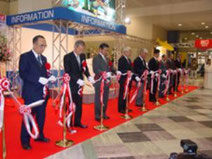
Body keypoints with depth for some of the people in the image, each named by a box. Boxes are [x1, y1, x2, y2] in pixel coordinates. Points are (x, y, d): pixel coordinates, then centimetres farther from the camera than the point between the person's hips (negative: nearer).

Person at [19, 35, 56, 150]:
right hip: (31, 93, -6)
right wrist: (39, 79, -24)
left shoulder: (43, 58, 13)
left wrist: (49, 77, -6)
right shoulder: (25, 56, -7)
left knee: (41, 116, 16)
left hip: (42, 92, 7)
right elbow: (22, 74, -16)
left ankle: (39, 135, 33)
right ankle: (25, 141, 17)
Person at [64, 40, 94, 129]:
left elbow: (85, 68, 9)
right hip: (71, 85, -6)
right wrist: (77, 80, -27)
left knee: (79, 104, 11)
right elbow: (68, 72, -18)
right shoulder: (67, 57, -12)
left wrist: (89, 77, -10)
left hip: (79, 84, 6)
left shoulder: (83, 56, 7)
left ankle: (77, 122, 24)